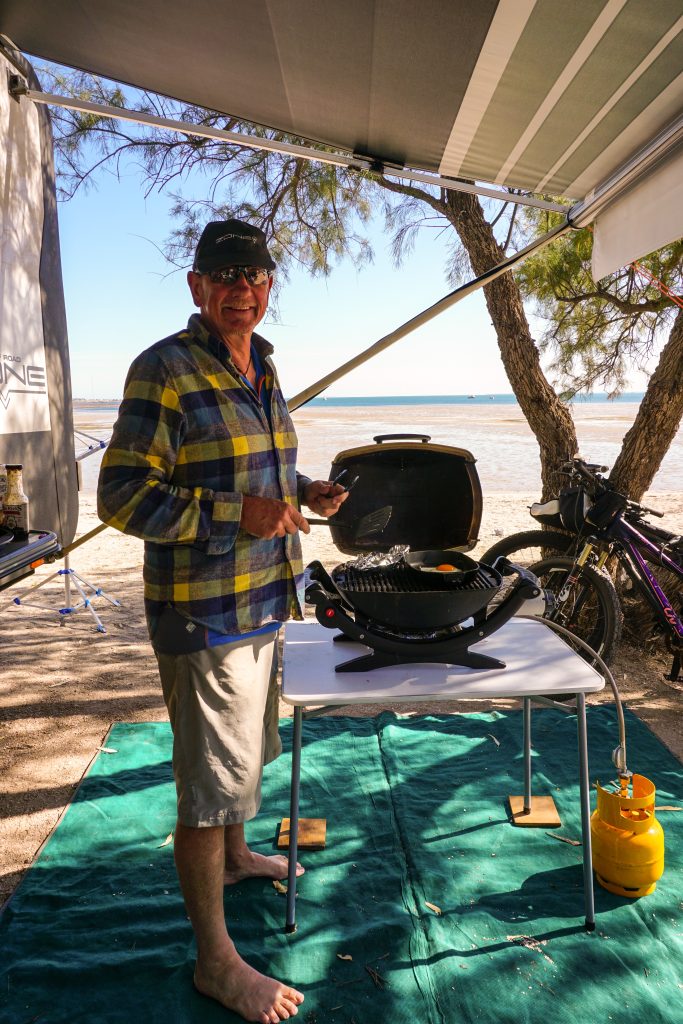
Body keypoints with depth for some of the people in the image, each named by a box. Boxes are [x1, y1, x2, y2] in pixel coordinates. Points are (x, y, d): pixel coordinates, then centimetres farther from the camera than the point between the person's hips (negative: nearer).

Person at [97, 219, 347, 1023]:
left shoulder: (262, 372, 11)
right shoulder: (166, 370, -15)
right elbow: (121, 494, -18)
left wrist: (304, 493, 4)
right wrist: (237, 515, -27)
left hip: (262, 601, 9)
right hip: (202, 612, -9)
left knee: (247, 747, 26)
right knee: (211, 776, 3)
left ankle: (234, 855, 52)